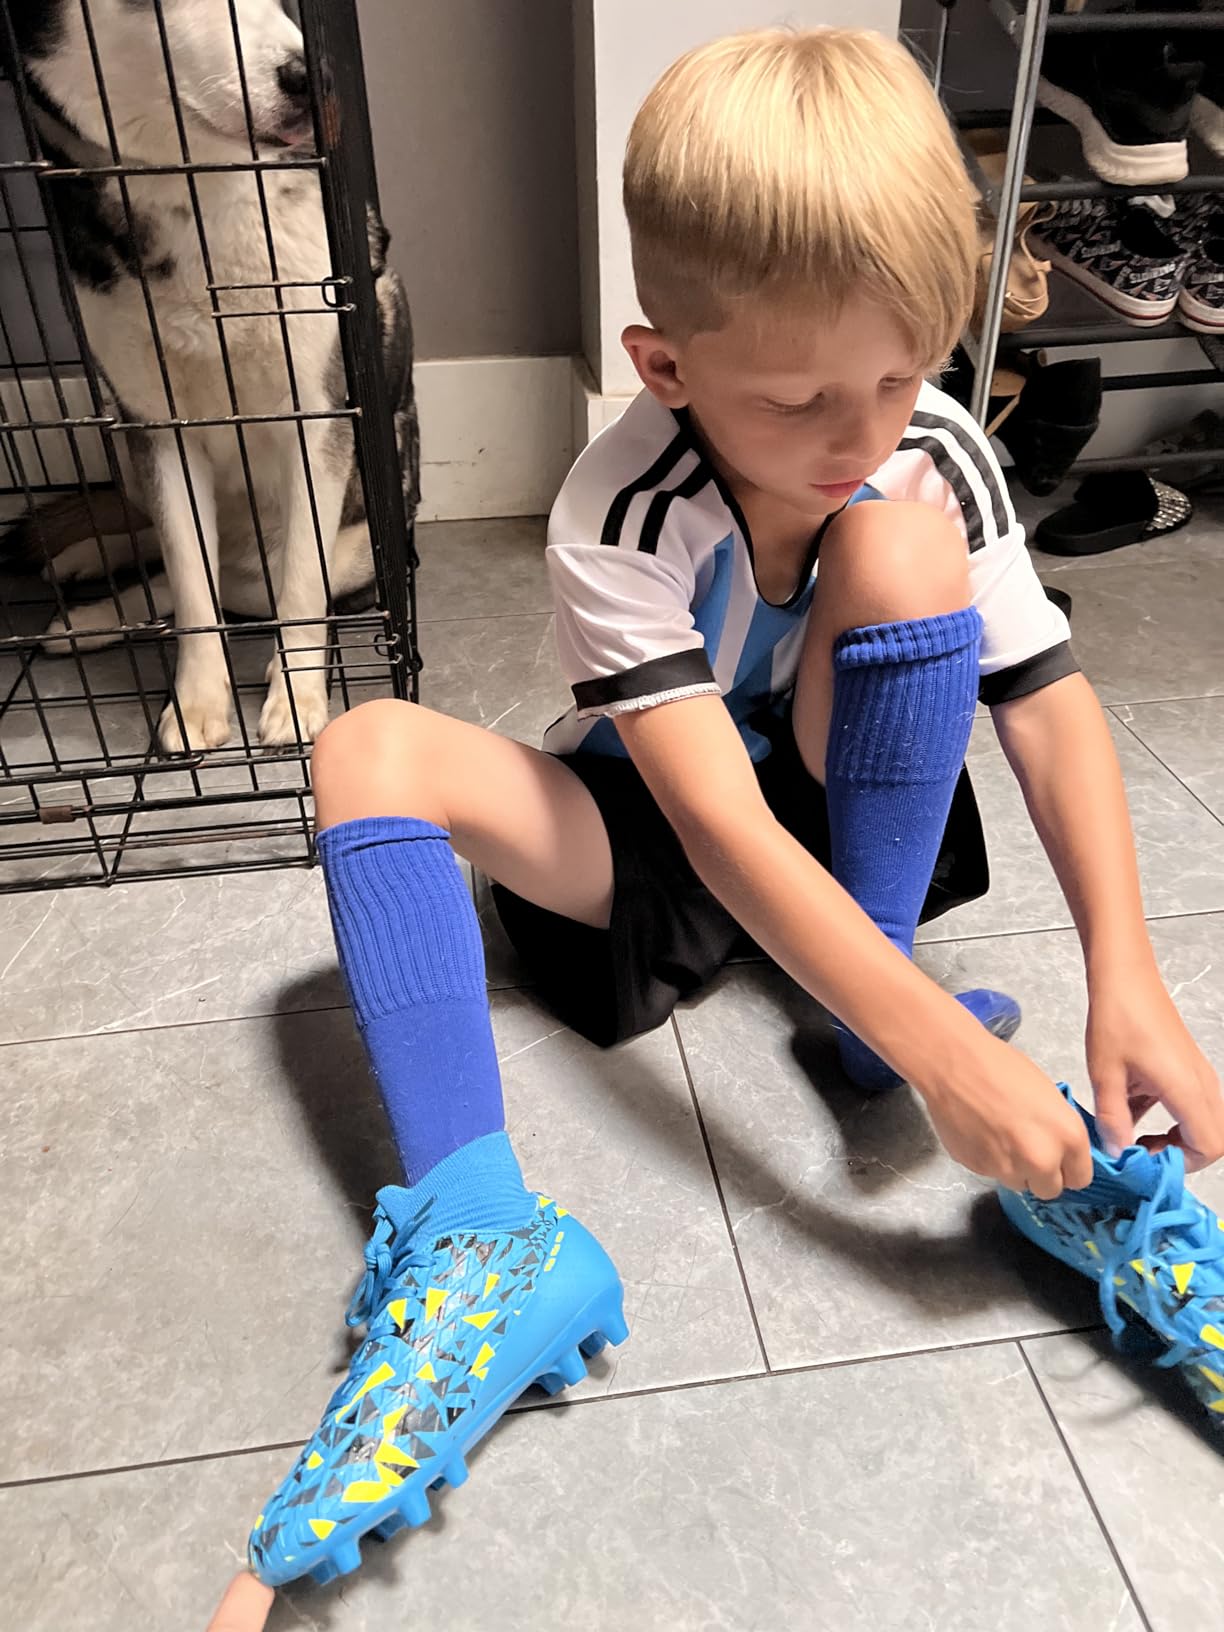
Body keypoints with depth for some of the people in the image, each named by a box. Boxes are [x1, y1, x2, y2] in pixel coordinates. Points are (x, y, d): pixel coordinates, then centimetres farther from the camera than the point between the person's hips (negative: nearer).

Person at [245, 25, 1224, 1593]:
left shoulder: (937, 453, -14)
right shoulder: (623, 519, -26)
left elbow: (1048, 696, -16)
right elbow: (724, 826, -35)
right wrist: (942, 1050, -41)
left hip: (855, 812, 2)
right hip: (660, 842, -1)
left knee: (902, 541, -26)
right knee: (373, 755, -25)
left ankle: (875, 986, -18)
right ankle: (477, 1233, -35)